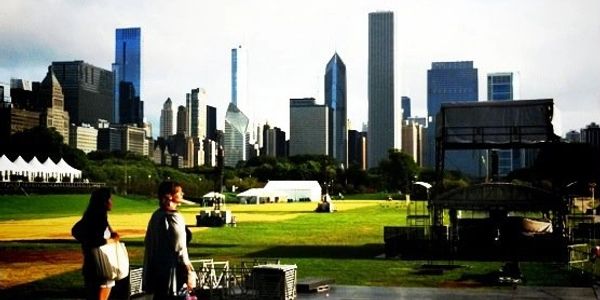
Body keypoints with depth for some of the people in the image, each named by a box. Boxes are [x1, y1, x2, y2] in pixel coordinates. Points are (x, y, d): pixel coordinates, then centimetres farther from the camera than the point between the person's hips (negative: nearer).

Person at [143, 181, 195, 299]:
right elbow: (180, 250, -19)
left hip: (156, 271, 8)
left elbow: (148, 243, 15)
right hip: (170, 272, -8)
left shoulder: (156, 215, 9)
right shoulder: (173, 218, -17)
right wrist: (189, 274, -14)